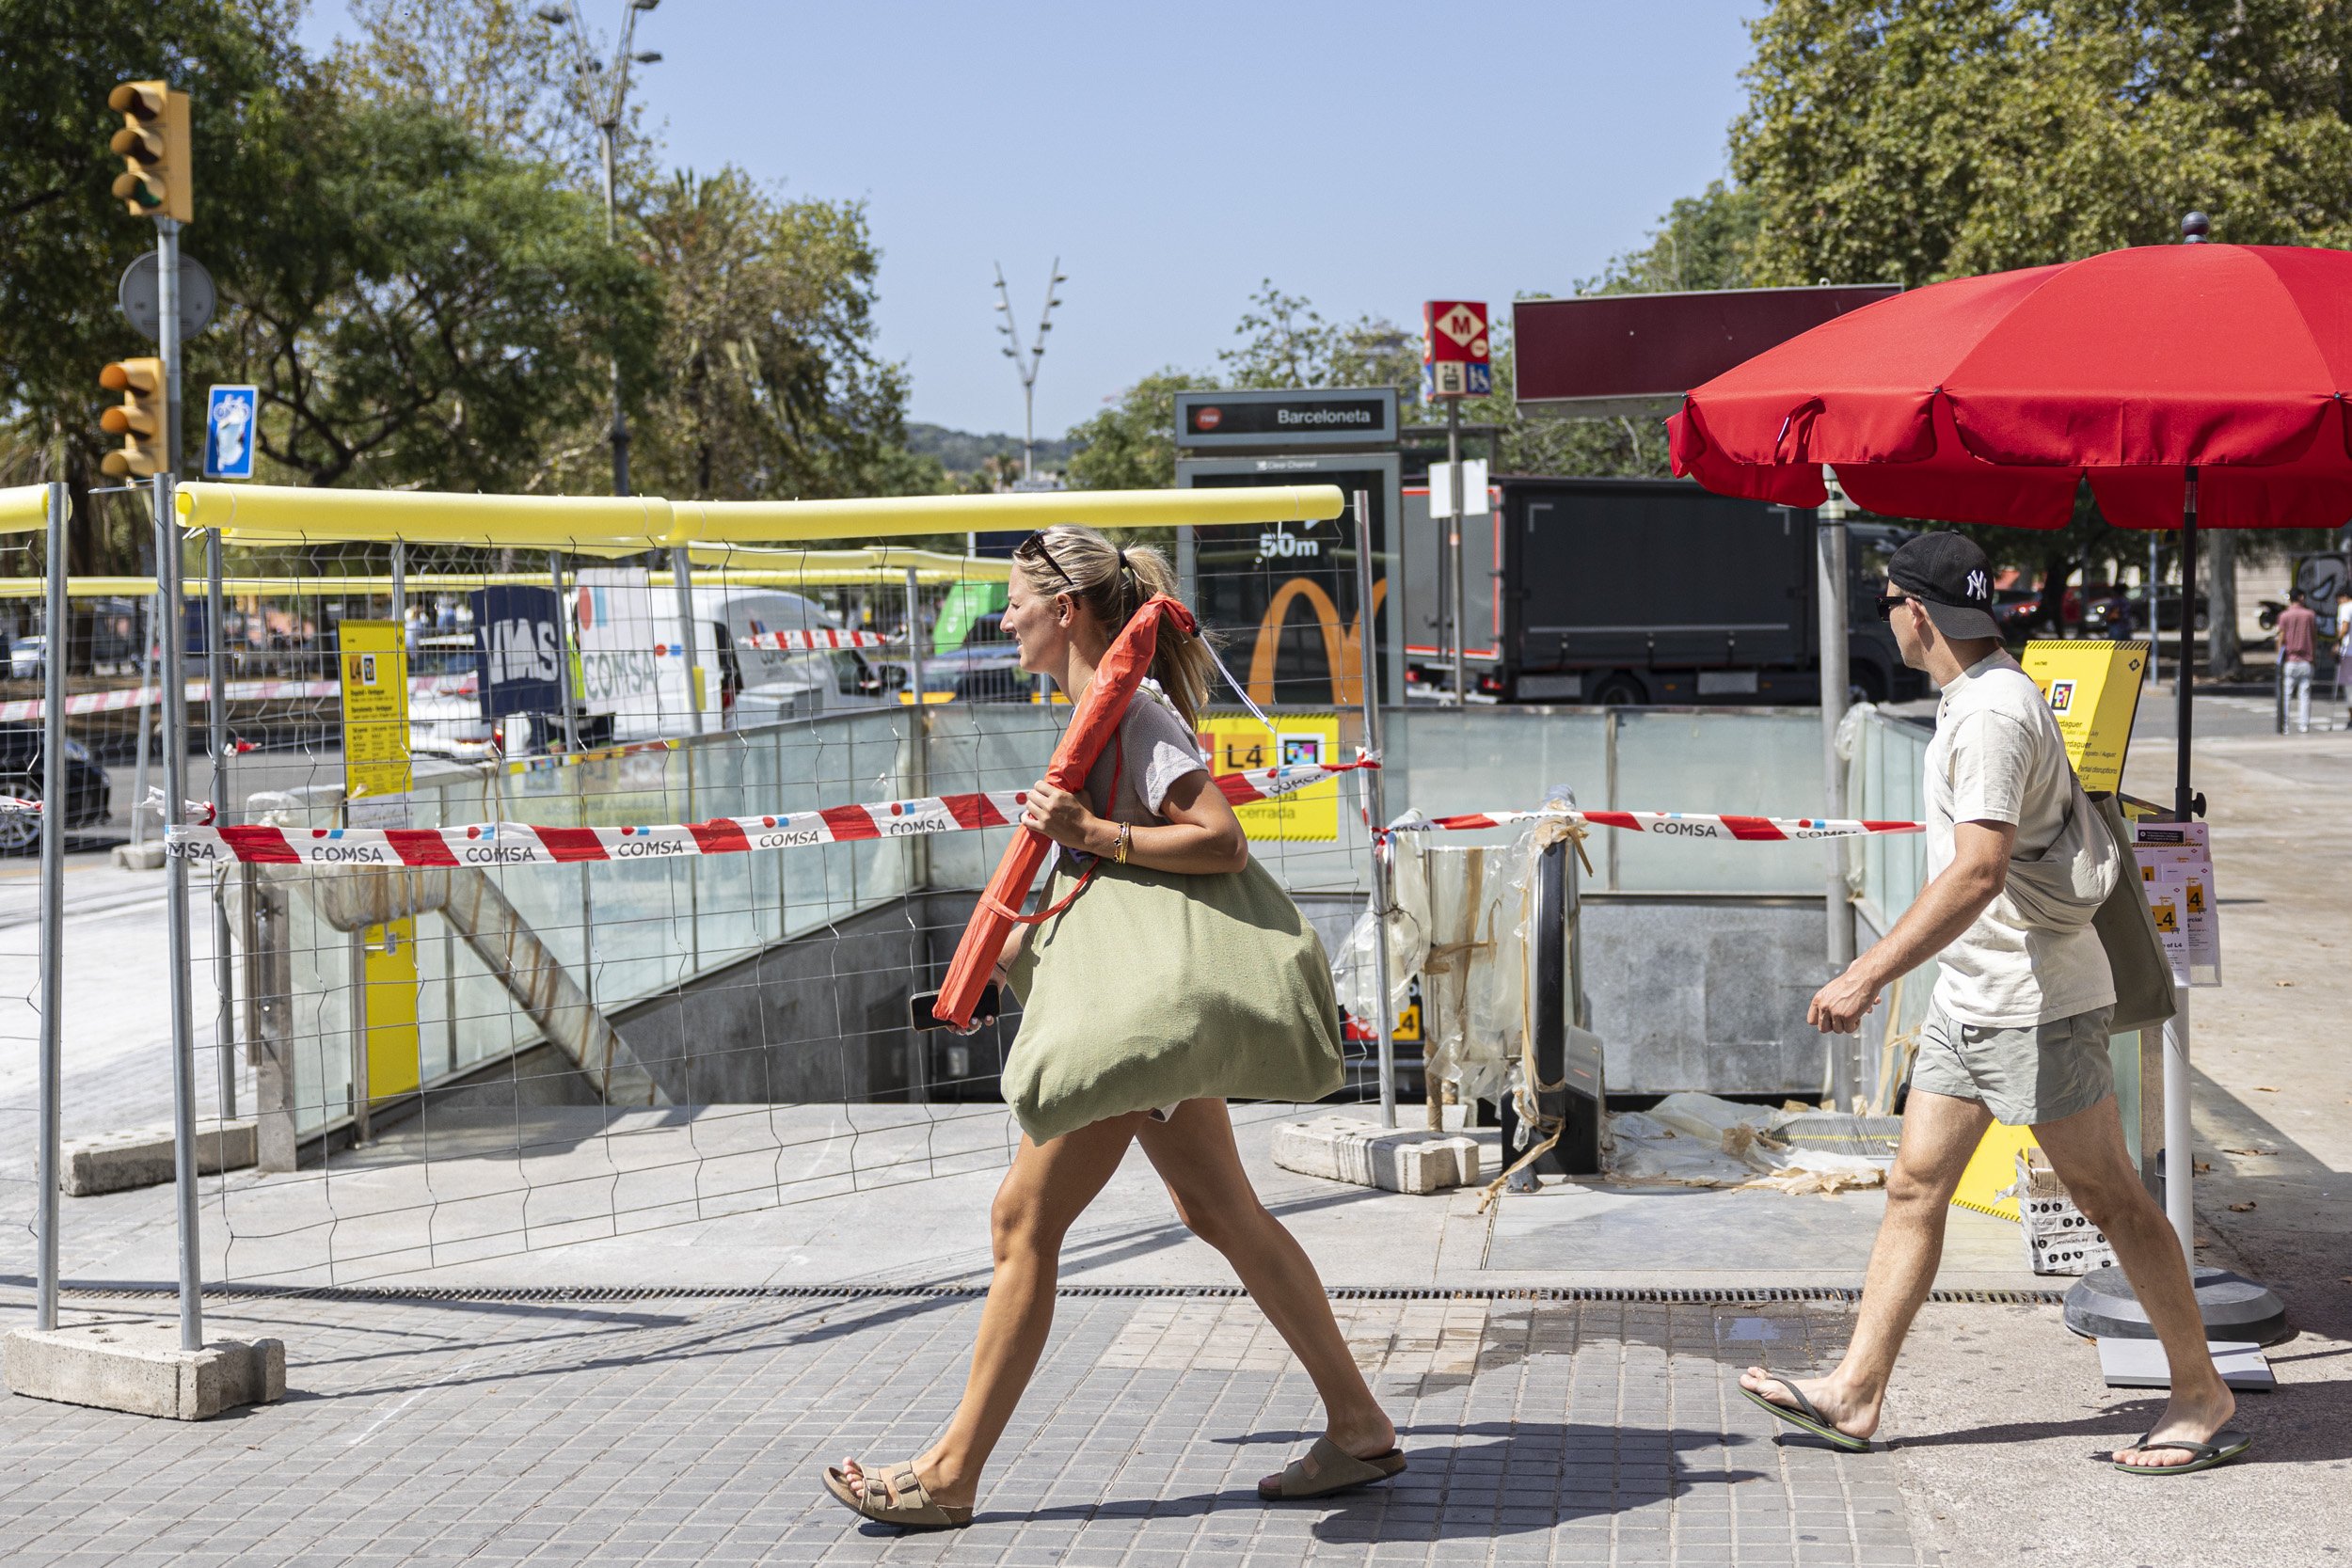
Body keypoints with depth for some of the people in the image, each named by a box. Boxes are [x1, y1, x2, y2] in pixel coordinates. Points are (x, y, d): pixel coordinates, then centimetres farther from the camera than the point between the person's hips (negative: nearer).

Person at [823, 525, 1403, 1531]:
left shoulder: (1131, 707, -14)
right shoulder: (1106, 709, 16)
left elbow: (1223, 842, -20)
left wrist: (1091, 832, -24)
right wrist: (1035, 934, 23)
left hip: (1142, 984, -11)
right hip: (1133, 985, 11)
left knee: (1026, 1221, -5)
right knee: (1221, 1213, 11)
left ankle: (951, 1476, 2)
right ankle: (1358, 1427, 15)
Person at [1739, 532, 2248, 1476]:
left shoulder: (1993, 714, -20)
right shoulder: (1978, 697, 12)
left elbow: (1978, 873, -29)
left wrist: (1867, 976, -31)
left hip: (2036, 1001, -10)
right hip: (1971, 998, 10)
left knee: (2108, 1197, 0)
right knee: (1915, 1186, 8)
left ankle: (2203, 1397, 12)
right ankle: (1856, 1393, 12)